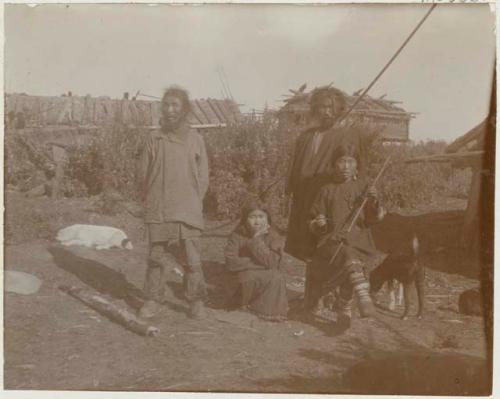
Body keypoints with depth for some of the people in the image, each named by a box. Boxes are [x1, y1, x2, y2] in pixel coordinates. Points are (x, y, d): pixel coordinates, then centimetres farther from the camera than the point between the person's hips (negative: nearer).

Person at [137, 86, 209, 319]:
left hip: (187, 211, 0)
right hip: (158, 212, 0)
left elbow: (203, 177, 7)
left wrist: (192, 203, 4)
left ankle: (196, 301, 14)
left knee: (191, 260, 1)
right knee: (157, 257, 5)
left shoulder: (195, 140, 4)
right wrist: (152, 200, 5)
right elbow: (142, 173, 8)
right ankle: (153, 300, 17)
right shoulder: (154, 140, 3)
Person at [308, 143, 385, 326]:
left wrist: (374, 201, -12)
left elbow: (375, 218, 7)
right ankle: (363, 296, -49)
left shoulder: (364, 188, 14)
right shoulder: (327, 191, 14)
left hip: (358, 241, 1)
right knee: (349, 256, -33)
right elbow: (313, 220, 16)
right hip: (333, 241, -1)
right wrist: (318, 223, -8)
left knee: (347, 269, -26)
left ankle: (343, 309, -7)